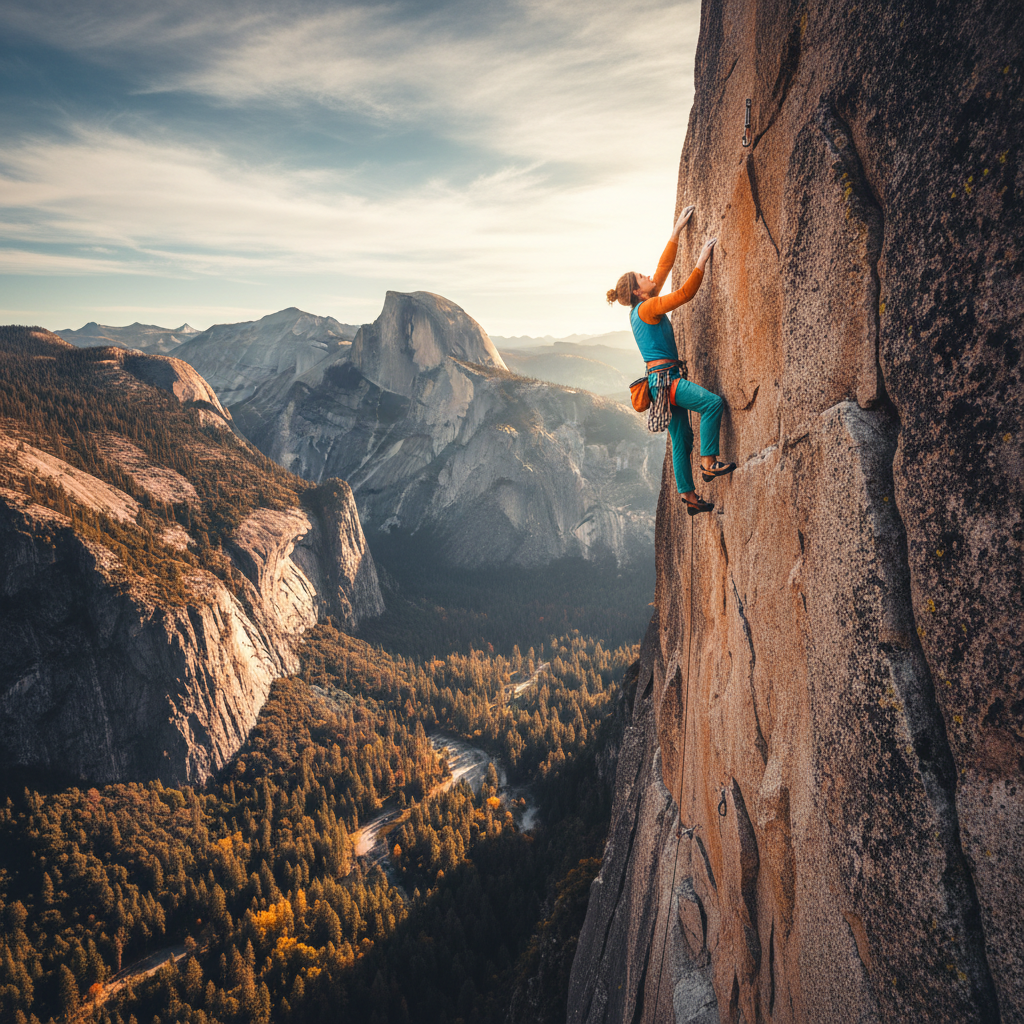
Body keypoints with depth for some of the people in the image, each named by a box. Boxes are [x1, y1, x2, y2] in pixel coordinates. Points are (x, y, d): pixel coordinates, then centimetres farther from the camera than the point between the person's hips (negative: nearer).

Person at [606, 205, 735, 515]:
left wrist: (677, 232, 24)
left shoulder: (644, 306, 16)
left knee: (681, 438, 9)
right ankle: (708, 463, -20)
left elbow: (664, 267, 22)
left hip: (665, 379, 10)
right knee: (712, 403, -24)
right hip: (664, 378, -10)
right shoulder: (646, 309, -10)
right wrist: (702, 260, -9)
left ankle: (689, 496, 12)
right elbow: (685, 293, -15)